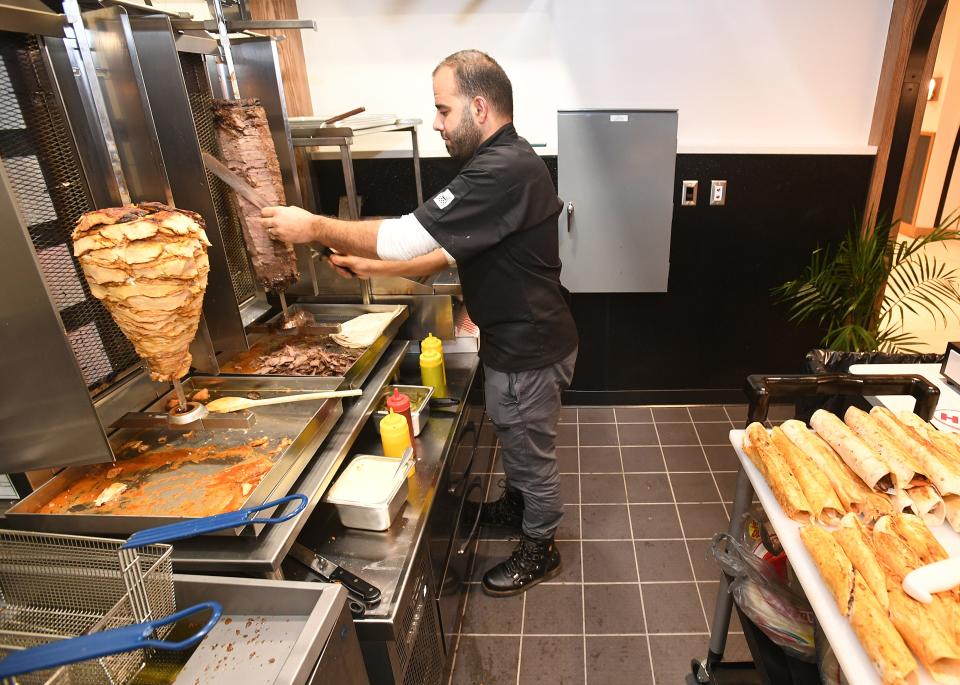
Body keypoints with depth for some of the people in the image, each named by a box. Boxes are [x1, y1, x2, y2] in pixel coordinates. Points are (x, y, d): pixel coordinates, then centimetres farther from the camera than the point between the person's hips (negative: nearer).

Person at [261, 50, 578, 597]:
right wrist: (374, 268, 5)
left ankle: (540, 549, 34)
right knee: (514, 438, 27)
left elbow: (409, 236, -30)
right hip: (515, 341, 9)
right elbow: (449, 253, 11)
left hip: (529, 351, -9)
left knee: (531, 451, 11)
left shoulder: (505, 171, -28)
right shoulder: (501, 162, 7)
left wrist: (315, 227, -18)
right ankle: (516, 505, 52)